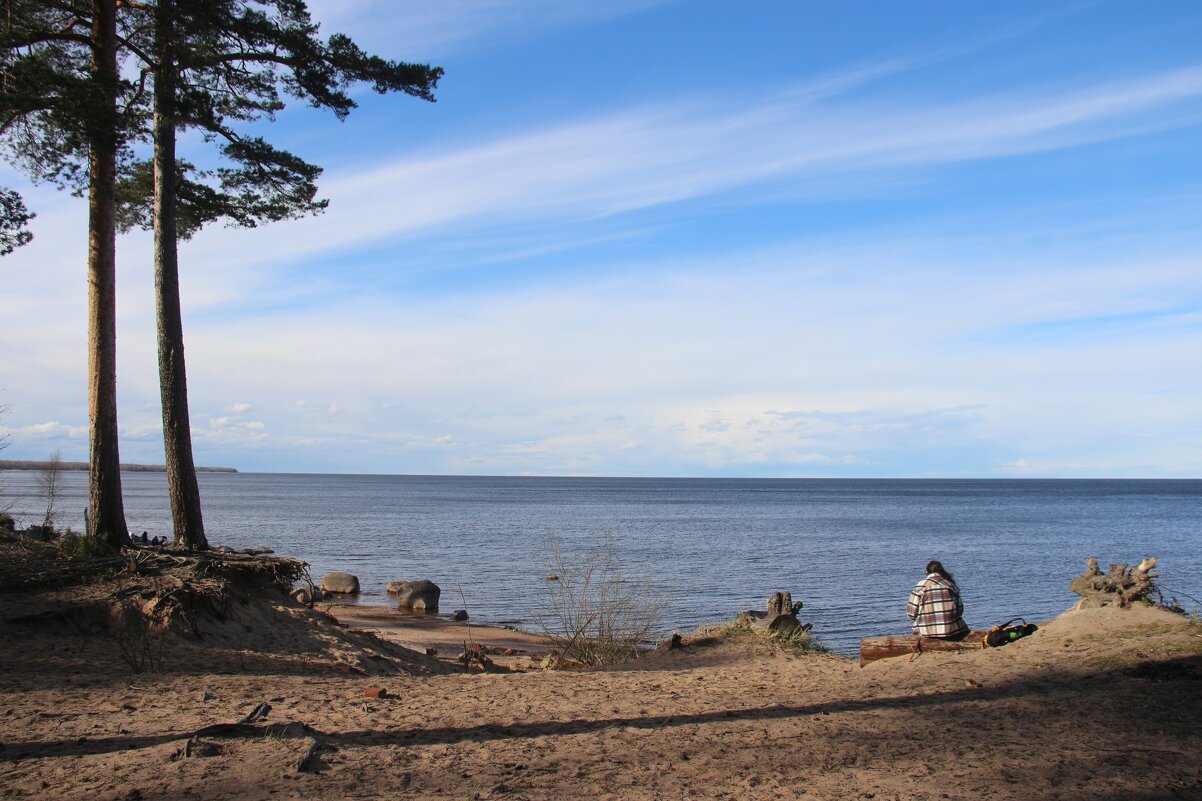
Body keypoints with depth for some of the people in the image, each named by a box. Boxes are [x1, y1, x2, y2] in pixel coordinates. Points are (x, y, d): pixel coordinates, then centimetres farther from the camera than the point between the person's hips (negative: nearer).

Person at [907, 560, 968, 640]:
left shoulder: (922, 585, 0)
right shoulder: (951, 585, 7)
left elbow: (911, 613, -3)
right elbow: (960, 610, 6)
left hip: (927, 633, -1)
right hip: (951, 632, 1)